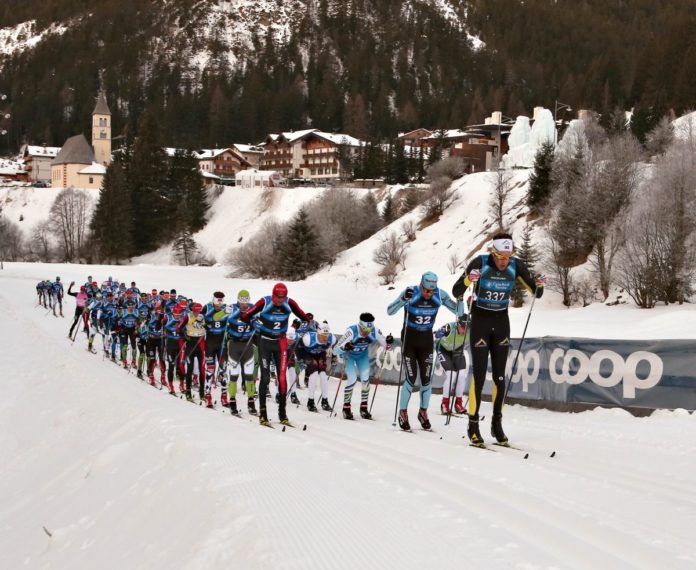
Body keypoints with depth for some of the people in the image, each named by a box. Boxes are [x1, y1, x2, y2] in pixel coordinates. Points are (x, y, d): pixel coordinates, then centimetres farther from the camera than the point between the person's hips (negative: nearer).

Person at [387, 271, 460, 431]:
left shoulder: (440, 295, -13)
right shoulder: (411, 293, -20)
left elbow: (458, 311, -8)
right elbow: (390, 311, -24)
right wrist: (404, 299, -41)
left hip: (426, 340, 3)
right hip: (409, 338, -3)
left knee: (426, 378, 1)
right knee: (411, 377, -9)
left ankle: (423, 413, 20)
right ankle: (403, 414, 7)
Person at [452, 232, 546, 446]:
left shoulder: (516, 265, -10)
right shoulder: (480, 263, -19)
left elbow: (536, 293, -4)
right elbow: (456, 292, -20)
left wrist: (539, 285, -26)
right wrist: (468, 280, -40)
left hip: (501, 322, 3)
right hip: (480, 320, -3)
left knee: (500, 375, 4)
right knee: (479, 374, -7)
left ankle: (497, 423, 14)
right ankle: (473, 425, 1)